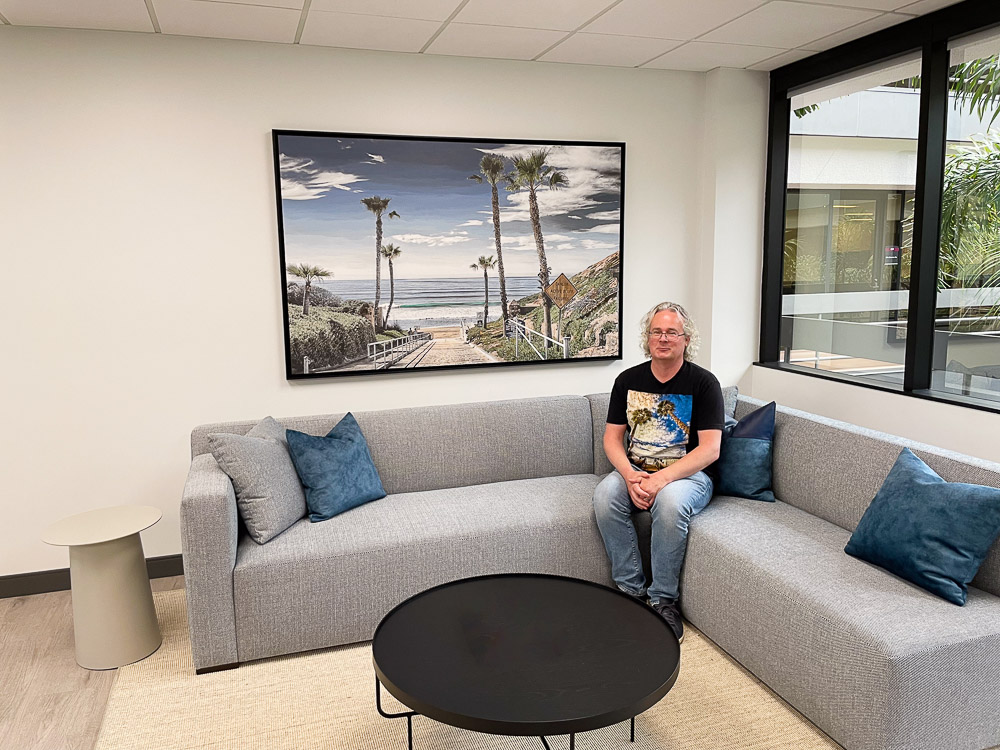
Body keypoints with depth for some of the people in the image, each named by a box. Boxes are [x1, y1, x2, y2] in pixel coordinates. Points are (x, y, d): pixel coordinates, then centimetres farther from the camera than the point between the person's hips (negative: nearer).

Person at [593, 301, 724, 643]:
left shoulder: (703, 382, -6)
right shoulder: (628, 380, 6)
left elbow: (709, 449, -12)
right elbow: (612, 437, 6)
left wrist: (661, 479, -25)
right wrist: (630, 476, -15)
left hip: (687, 474, -3)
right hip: (635, 471, 4)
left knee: (670, 501, -37)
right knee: (605, 496, -28)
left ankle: (664, 600, -18)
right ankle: (631, 590, -14)